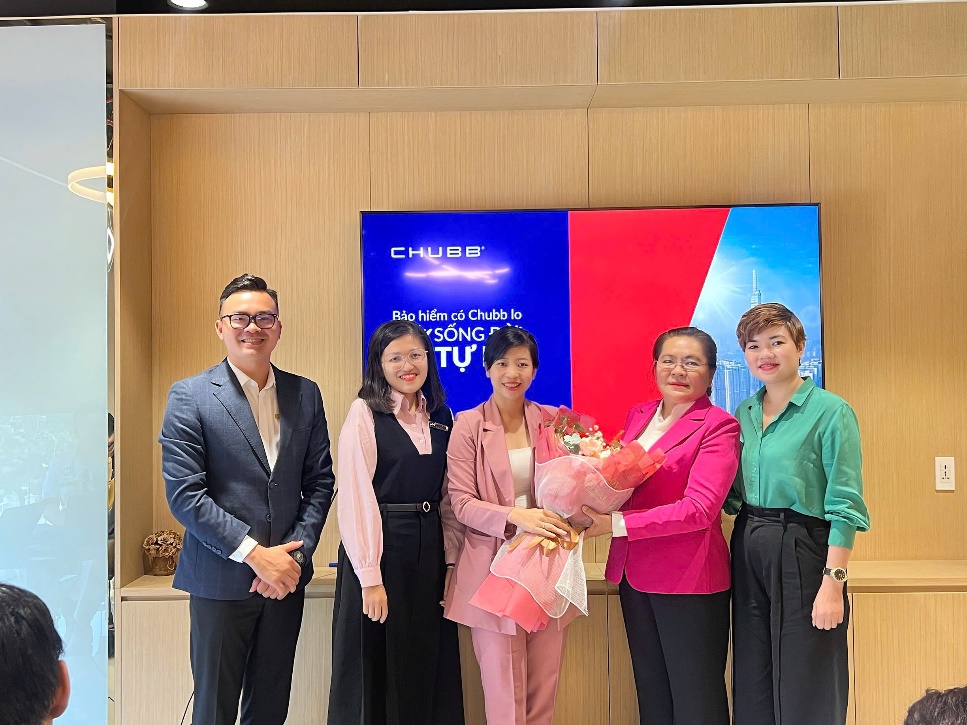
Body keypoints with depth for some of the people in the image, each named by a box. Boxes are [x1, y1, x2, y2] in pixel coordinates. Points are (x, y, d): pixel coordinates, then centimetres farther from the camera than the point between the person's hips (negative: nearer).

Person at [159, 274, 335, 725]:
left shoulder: (305, 394, 5)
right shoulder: (189, 396, -6)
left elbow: (320, 481, 6)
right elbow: (184, 494, -12)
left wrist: (296, 553, -6)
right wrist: (256, 553, -15)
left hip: (286, 576, 4)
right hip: (221, 580, -3)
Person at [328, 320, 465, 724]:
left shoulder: (441, 418, 9)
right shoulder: (364, 413, -7)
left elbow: (448, 497, 10)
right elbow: (355, 497, -13)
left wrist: (451, 561, 3)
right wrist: (370, 577, -16)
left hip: (430, 550, 5)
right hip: (379, 549, -5)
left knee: (429, 668, 13)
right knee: (376, 669, 7)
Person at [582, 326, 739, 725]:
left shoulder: (718, 426, -9)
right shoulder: (637, 415, 10)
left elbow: (699, 508, -19)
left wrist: (615, 524, -22)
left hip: (688, 579, -6)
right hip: (634, 574, 6)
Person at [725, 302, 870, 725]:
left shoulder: (831, 412, -9)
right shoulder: (744, 413, 9)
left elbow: (845, 507, -14)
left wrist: (833, 583, -18)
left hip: (803, 552, -6)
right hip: (748, 553, 6)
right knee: (753, 689, 15)